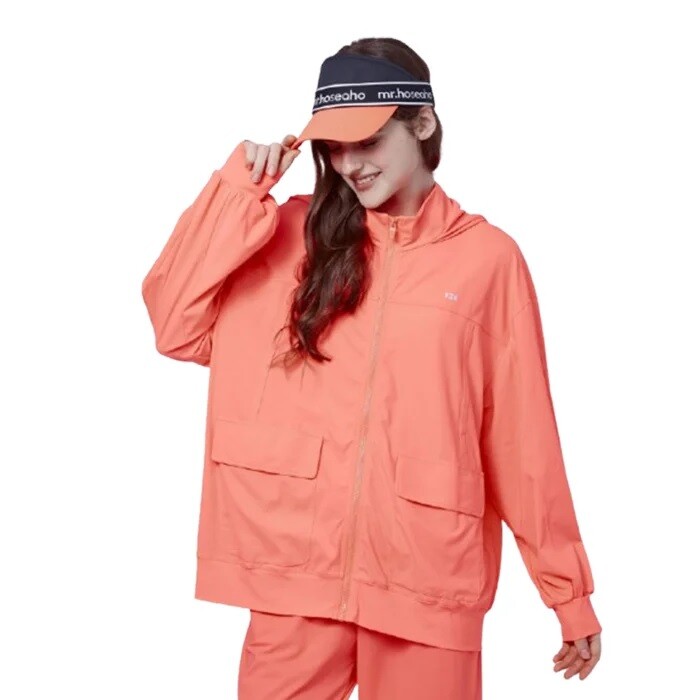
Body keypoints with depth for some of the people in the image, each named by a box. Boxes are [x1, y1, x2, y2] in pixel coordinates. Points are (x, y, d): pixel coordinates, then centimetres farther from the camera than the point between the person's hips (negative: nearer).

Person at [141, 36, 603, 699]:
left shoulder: (488, 256, -1)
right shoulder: (297, 233, 6)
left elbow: (523, 438, 1)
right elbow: (176, 326, -3)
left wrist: (570, 593, 3)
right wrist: (241, 189, -6)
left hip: (427, 575, -1)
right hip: (294, 560, 2)